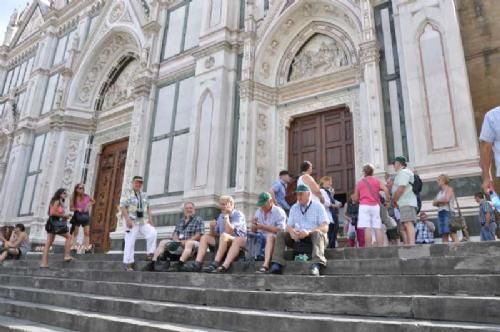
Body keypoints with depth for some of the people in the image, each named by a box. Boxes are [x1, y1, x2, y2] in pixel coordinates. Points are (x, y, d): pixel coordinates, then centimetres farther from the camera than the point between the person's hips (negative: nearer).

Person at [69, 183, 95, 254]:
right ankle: (73, 246, 10)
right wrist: (76, 209, -21)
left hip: (85, 215, 1)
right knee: (75, 232, 3)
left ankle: (86, 247, 5)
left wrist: (89, 204, -2)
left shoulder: (86, 196, -2)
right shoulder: (74, 198, -5)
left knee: (87, 232, 0)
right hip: (77, 215, -1)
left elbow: (93, 201, 15)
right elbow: (71, 208, -3)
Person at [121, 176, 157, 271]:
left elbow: (148, 208, 19)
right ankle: (128, 263, 6)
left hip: (144, 221, 4)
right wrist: (127, 219, -17)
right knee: (130, 242, -3)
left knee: (153, 233, -19)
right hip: (132, 221, -4)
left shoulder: (144, 195, 19)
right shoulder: (126, 193, 3)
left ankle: (150, 254, -9)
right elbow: (122, 207, -7)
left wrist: (150, 219, 6)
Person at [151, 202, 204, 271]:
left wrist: (186, 241, -18)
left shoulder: (198, 220, 4)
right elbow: (175, 233, 16)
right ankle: (153, 262, -14)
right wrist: (176, 240, -7)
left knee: (189, 243, -38)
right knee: (163, 242, -1)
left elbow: (199, 235, -8)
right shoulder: (180, 221, 22)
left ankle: (180, 265, -55)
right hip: (179, 244, 6)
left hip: (193, 242, -6)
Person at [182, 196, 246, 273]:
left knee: (224, 235, -33)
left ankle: (216, 264, -39)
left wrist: (226, 216, -16)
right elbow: (214, 235, 11)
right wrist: (212, 227, -10)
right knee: (205, 237, -6)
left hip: (239, 242, -7)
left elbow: (229, 232, -25)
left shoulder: (239, 215, -10)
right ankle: (197, 264, -24)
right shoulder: (221, 216, 11)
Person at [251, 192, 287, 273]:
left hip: (275, 239, -6)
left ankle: (265, 265, -49)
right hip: (260, 239, 6)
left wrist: (264, 227, -17)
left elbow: (280, 230, -13)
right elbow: (253, 231, 15)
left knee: (270, 236, -37)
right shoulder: (258, 212, 15)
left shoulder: (279, 212, -2)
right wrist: (254, 225, -8)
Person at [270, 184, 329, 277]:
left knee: (317, 233, -36)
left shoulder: (318, 206, -1)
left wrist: (308, 232, -29)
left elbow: (325, 227, -12)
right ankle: (277, 264, -29)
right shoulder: (294, 208, 12)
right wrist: (291, 231, -19)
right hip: (297, 237, 4)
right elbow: (289, 226, 8)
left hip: (313, 237, -4)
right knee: (281, 234, -16)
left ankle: (317, 265, -55)